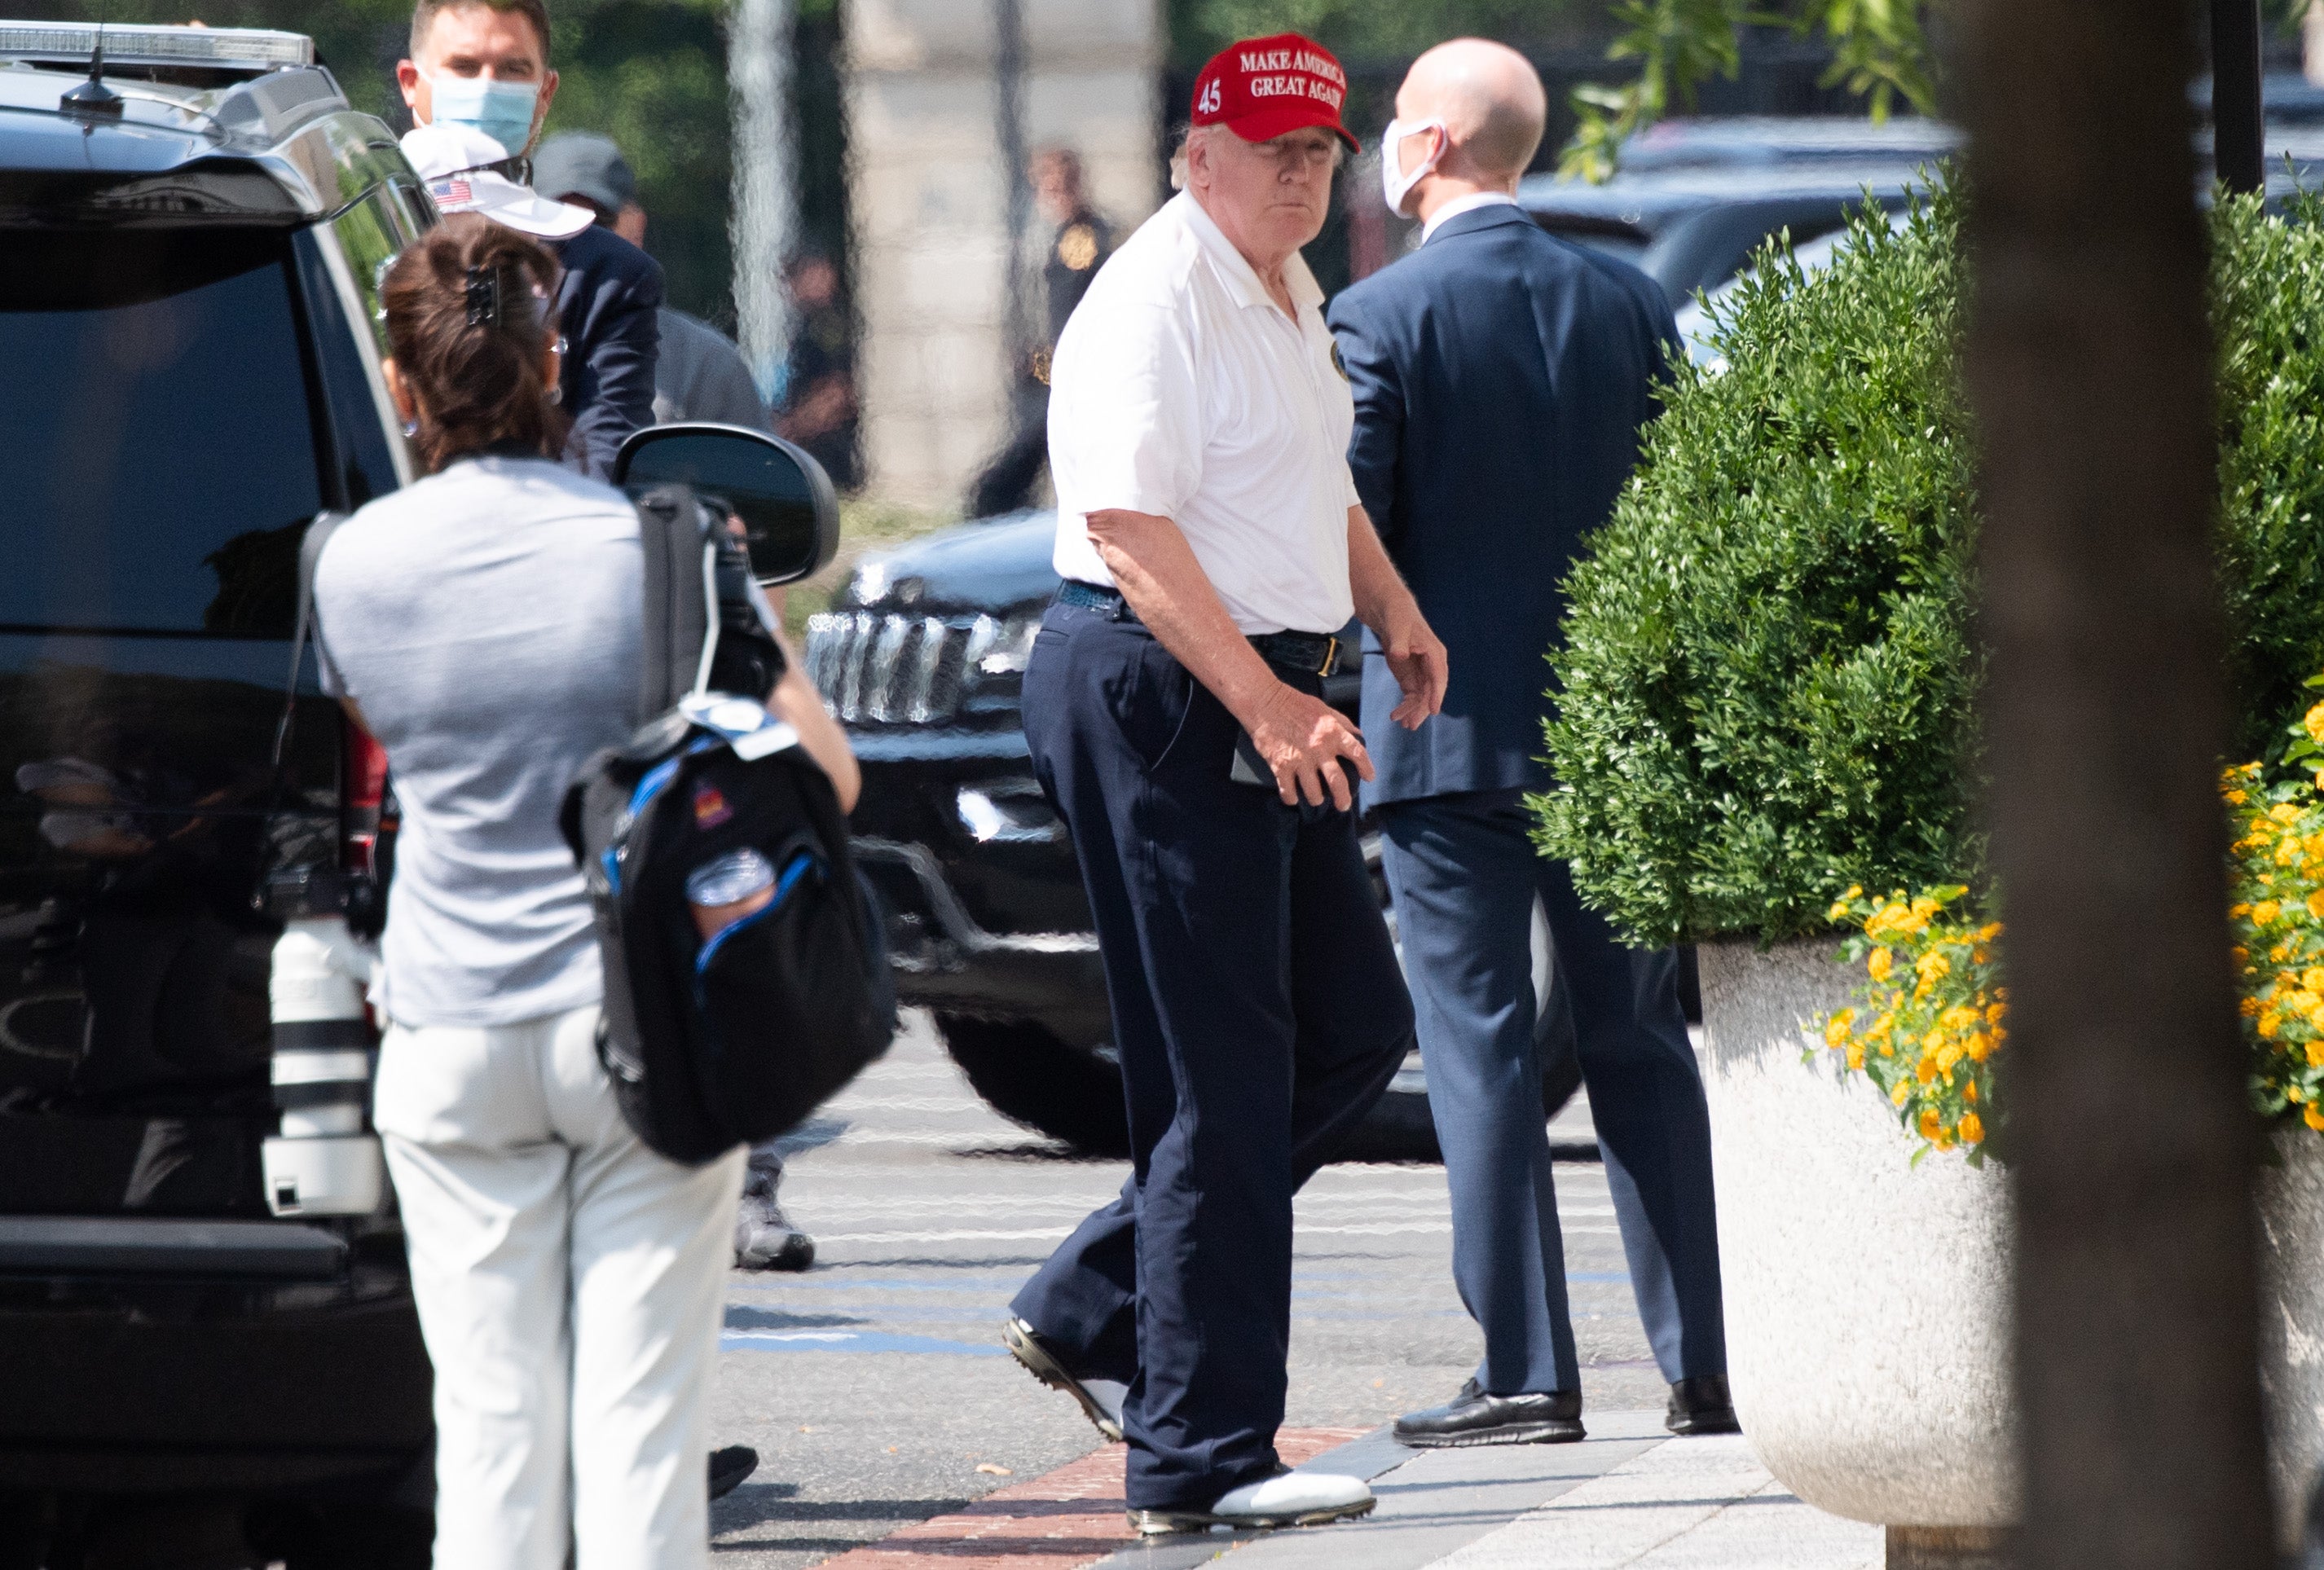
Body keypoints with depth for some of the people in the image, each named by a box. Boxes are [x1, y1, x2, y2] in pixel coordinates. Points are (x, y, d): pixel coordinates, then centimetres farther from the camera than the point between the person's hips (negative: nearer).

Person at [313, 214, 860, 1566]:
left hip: (455, 1038, 1)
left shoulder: (355, 564, -1)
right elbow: (825, 773, -2)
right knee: (643, 1416, 0)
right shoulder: (653, 546, -6)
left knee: (491, 1419, 5)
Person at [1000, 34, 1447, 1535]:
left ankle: (1094, 1311, 19)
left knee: (1355, 1032, 11)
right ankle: (1202, 1457, -4)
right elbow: (1129, 528, -23)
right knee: (1224, 1083, -8)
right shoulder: (1152, 303, -15)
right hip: (1160, 694, -10)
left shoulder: (1290, 294, 17)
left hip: (1272, 695, 10)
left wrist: (1391, 605, 19)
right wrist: (1266, 704, -26)